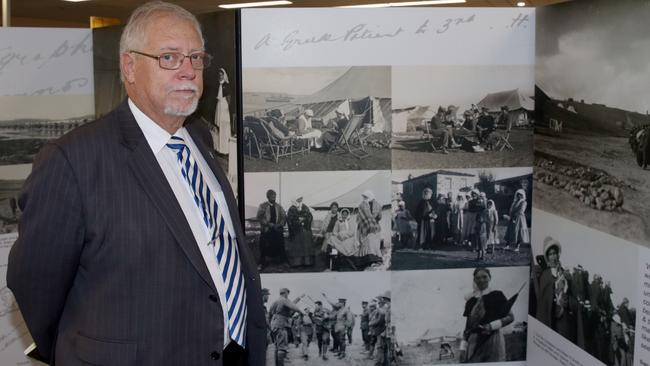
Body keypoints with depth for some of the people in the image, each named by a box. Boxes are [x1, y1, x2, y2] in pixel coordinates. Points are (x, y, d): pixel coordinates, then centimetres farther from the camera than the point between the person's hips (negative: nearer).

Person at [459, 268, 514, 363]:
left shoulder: (497, 295, 1)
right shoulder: (471, 300, 11)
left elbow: (510, 317, -1)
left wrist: (491, 326, -13)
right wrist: (463, 347, 7)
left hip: (493, 339, -3)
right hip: (474, 342, 3)